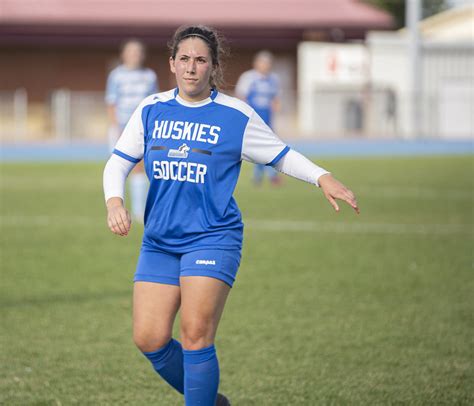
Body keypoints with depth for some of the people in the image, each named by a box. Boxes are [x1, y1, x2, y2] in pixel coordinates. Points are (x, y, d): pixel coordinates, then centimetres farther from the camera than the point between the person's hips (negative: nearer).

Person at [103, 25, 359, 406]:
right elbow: (119, 163, 9)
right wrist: (115, 201, -10)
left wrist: (323, 178, -10)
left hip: (212, 237, -4)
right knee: (149, 339, -2)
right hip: (159, 241, 4)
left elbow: (282, 155, 6)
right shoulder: (151, 110, 6)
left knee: (196, 336, -16)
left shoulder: (236, 116, -2)